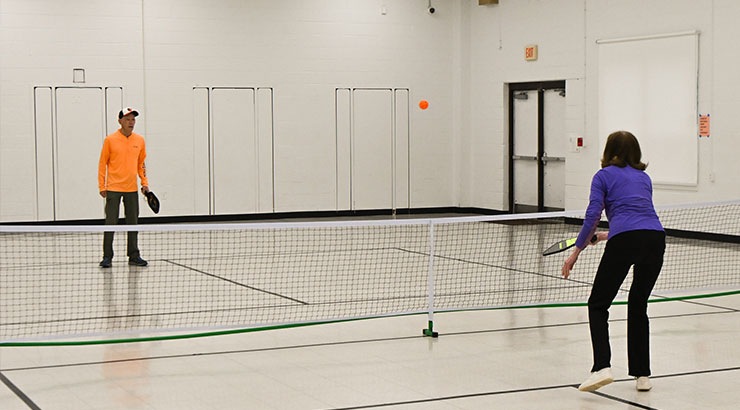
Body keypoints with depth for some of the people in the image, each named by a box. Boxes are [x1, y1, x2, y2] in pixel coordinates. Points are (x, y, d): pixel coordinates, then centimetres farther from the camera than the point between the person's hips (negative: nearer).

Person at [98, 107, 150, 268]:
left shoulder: (139, 140, 7)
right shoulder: (110, 140, -3)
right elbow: (102, 163, 1)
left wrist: (144, 182, 8)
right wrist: (101, 186, -3)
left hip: (132, 189, 3)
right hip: (113, 188, -3)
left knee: (133, 223, 7)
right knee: (111, 223, -2)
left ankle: (134, 256, 15)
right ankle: (107, 257, 5)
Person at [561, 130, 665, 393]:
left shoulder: (604, 176, 13)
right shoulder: (644, 177, 28)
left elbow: (593, 216, 1)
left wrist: (576, 251, 4)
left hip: (624, 242, -5)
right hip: (656, 237, 5)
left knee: (598, 305, 5)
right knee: (638, 305, 20)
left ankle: (602, 367, -13)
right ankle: (642, 374, 17)